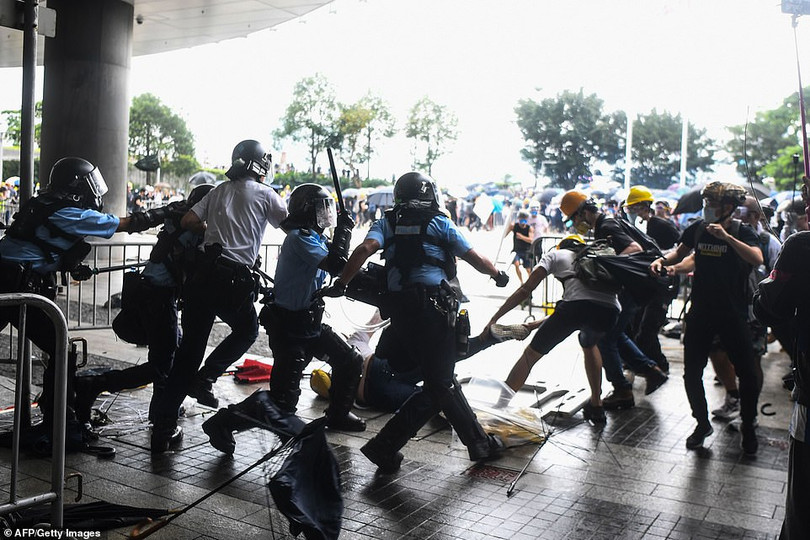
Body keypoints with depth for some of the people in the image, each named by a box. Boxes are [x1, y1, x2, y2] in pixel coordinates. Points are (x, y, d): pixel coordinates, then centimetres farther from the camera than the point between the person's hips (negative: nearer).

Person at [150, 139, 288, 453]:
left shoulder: (219, 191, 18)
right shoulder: (264, 194, 6)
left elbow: (187, 221, 10)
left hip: (202, 275, 5)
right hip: (234, 281, -4)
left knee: (189, 349, 9)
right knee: (247, 332, 25)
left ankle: (163, 428, 11)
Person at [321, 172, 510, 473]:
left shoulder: (387, 223, 14)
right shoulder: (440, 223, 10)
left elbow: (365, 248, -6)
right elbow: (474, 258, 12)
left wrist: (341, 284, -7)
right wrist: (498, 274, 29)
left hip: (399, 309, 4)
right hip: (434, 307, -4)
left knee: (443, 382, 14)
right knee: (440, 385, 5)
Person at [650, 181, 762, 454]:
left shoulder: (742, 232, -8)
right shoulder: (698, 228, 3)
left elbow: (757, 259, -26)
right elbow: (680, 252, 18)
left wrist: (726, 236, -32)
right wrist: (663, 260, -3)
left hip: (733, 313, -3)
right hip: (700, 311, 3)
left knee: (746, 373, 1)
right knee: (692, 372, 4)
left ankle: (748, 427, 23)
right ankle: (702, 423, 23)